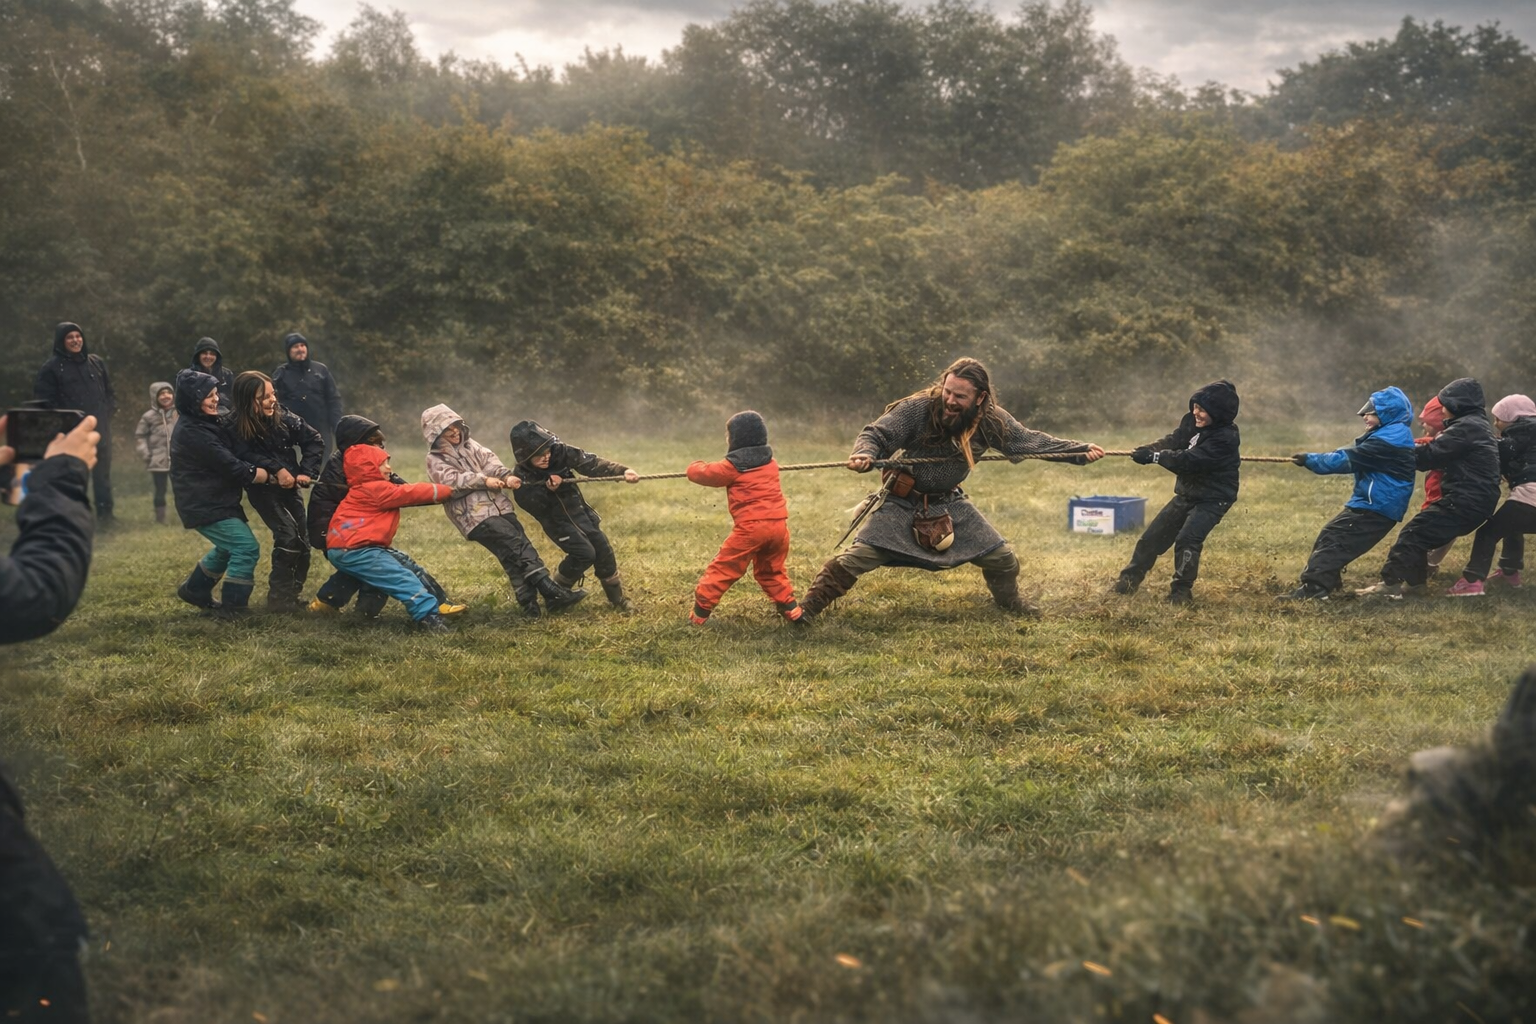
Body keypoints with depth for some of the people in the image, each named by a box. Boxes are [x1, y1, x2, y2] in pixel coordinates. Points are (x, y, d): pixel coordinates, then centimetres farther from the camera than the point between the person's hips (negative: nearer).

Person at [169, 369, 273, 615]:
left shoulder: (206, 423, 8)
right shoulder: (192, 433, -24)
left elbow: (229, 461, 9)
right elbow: (232, 468, -24)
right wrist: (272, 475, -18)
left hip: (217, 500, 10)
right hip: (204, 506, -10)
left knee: (229, 546, 24)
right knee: (247, 547, -13)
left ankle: (195, 590, 39)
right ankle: (234, 605, -4)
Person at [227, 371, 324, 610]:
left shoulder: (283, 418, -8)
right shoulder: (236, 427, -17)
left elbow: (313, 440, -2)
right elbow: (245, 457, -20)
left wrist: (307, 472, -11)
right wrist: (275, 469, -27)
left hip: (290, 486, 5)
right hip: (262, 488, -5)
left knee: (302, 542, 5)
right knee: (288, 535, -20)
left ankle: (292, 594, 21)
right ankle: (279, 597, -10)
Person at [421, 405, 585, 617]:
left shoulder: (469, 445, 19)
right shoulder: (435, 460, 3)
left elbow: (489, 462, 2)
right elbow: (452, 481, -13)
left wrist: (506, 476, -17)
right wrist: (483, 480, -21)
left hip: (499, 506, 6)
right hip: (476, 516, -6)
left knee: (517, 552, -3)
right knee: (518, 545, -16)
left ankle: (529, 604, -1)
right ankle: (551, 591, -19)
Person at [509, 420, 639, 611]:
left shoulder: (560, 452, -16)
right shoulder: (522, 479, -19)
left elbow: (590, 463, -22)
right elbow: (534, 508, -19)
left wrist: (622, 471, -34)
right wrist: (548, 491, -35)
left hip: (578, 511, 4)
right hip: (556, 520, -4)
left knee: (602, 549, 4)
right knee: (585, 553, -18)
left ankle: (617, 597, 21)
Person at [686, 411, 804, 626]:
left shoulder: (733, 466, -2)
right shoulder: (770, 462, 16)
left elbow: (705, 473, 8)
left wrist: (694, 467, 31)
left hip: (750, 527, -6)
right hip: (778, 524, 6)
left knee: (723, 570, 3)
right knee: (771, 572, 25)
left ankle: (699, 614, 4)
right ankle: (792, 611, 20)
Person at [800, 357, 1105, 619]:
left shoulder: (991, 420, -13)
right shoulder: (917, 408, -25)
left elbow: (1030, 441, -3)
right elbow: (876, 434, -23)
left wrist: (1080, 451, -5)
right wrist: (864, 454, -46)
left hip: (950, 503, 4)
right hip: (904, 501, -4)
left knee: (1002, 557, 8)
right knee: (856, 558, -16)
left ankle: (1010, 603, 39)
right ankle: (806, 609, -4)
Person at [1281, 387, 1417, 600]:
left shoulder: (1388, 439, -18)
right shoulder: (1395, 435, 16)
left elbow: (1348, 459, -17)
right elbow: (1354, 456, 17)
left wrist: (1310, 459, -11)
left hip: (1375, 506, -10)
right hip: (1379, 503, 10)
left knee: (1334, 537, -14)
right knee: (1333, 536, 10)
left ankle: (1313, 588, -20)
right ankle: (1323, 584, 8)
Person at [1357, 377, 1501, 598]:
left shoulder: (1466, 427, -13)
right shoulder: (1478, 425, 20)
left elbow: (1430, 456, -15)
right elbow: (1444, 451, 18)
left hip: (1466, 501, -10)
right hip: (1476, 499, 10)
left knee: (1414, 532, -13)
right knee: (1422, 533, 14)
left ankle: (1391, 582, -18)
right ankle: (1413, 581, 14)